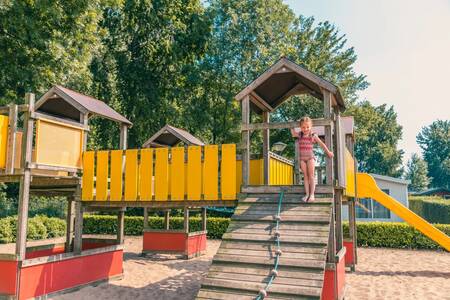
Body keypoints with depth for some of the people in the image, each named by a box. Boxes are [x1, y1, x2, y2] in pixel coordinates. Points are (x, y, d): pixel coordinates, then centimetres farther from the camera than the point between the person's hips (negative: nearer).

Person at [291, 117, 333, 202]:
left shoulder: (313, 136, -2)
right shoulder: (300, 135, 5)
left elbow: (321, 144, 5)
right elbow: (293, 133, 25)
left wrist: (328, 152, 6)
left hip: (310, 157, -3)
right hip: (302, 158, 3)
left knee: (311, 175, -5)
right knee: (305, 176, 4)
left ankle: (312, 194, -4)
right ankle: (307, 194, 5)